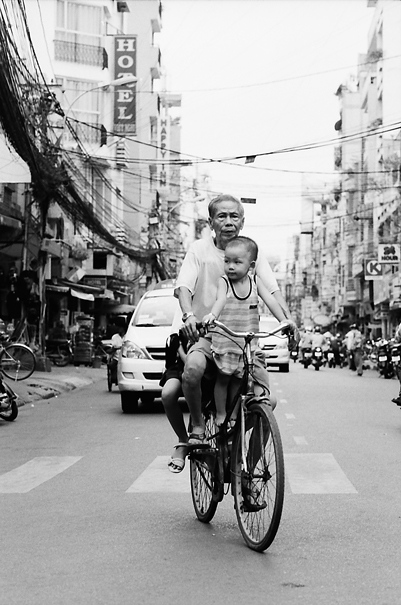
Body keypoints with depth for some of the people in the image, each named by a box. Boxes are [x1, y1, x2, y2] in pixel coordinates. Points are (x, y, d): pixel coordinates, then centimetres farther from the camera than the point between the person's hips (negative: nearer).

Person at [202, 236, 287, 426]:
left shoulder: (255, 282, 2)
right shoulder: (224, 282, -8)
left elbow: (270, 300, -5)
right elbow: (221, 299, -27)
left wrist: (284, 322, -15)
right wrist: (212, 315, -47)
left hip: (248, 341, 2)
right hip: (224, 340, -2)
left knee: (238, 380, 7)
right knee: (223, 378, 5)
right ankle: (220, 414, 18)